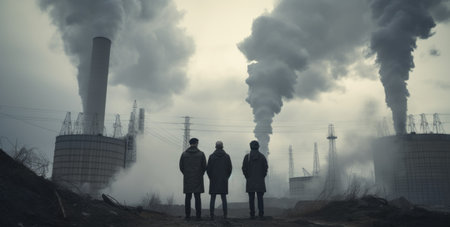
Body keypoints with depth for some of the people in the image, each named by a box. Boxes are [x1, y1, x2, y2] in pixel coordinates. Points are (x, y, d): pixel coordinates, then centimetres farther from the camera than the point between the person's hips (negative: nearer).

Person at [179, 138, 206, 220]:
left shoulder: (184, 154, 1)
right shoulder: (201, 154, -3)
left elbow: (181, 166, 2)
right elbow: (204, 166, -2)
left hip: (187, 179, 1)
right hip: (198, 179, -1)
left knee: (188, 197, 5)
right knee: (197, 197, 2)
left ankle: (187, 215, 5)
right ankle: (198, 215, 0)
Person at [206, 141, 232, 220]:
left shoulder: (211, 156, -4)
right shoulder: (227, 156, 0)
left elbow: (208, 168, -3)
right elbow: (230, 168, 1)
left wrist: (211, 178, 11)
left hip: (214, 181, -1)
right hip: (223, 181, 1)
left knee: (212, 198, 3)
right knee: (224, 198, 8)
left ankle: (212, 215, 0)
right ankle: (225, 214, 6)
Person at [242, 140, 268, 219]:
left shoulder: (247, 156, -2)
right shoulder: (262, 156, 2)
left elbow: (244, 168, -4)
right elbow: (265, 167, -2)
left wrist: (247, 177, 7)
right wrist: (262, 176, 9)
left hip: (250, 181, -1)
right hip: (260, 181, 1)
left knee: (251, 198, 2)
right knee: (260, 198, 5)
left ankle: (252, 214, 1)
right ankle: (261, 214, 1)